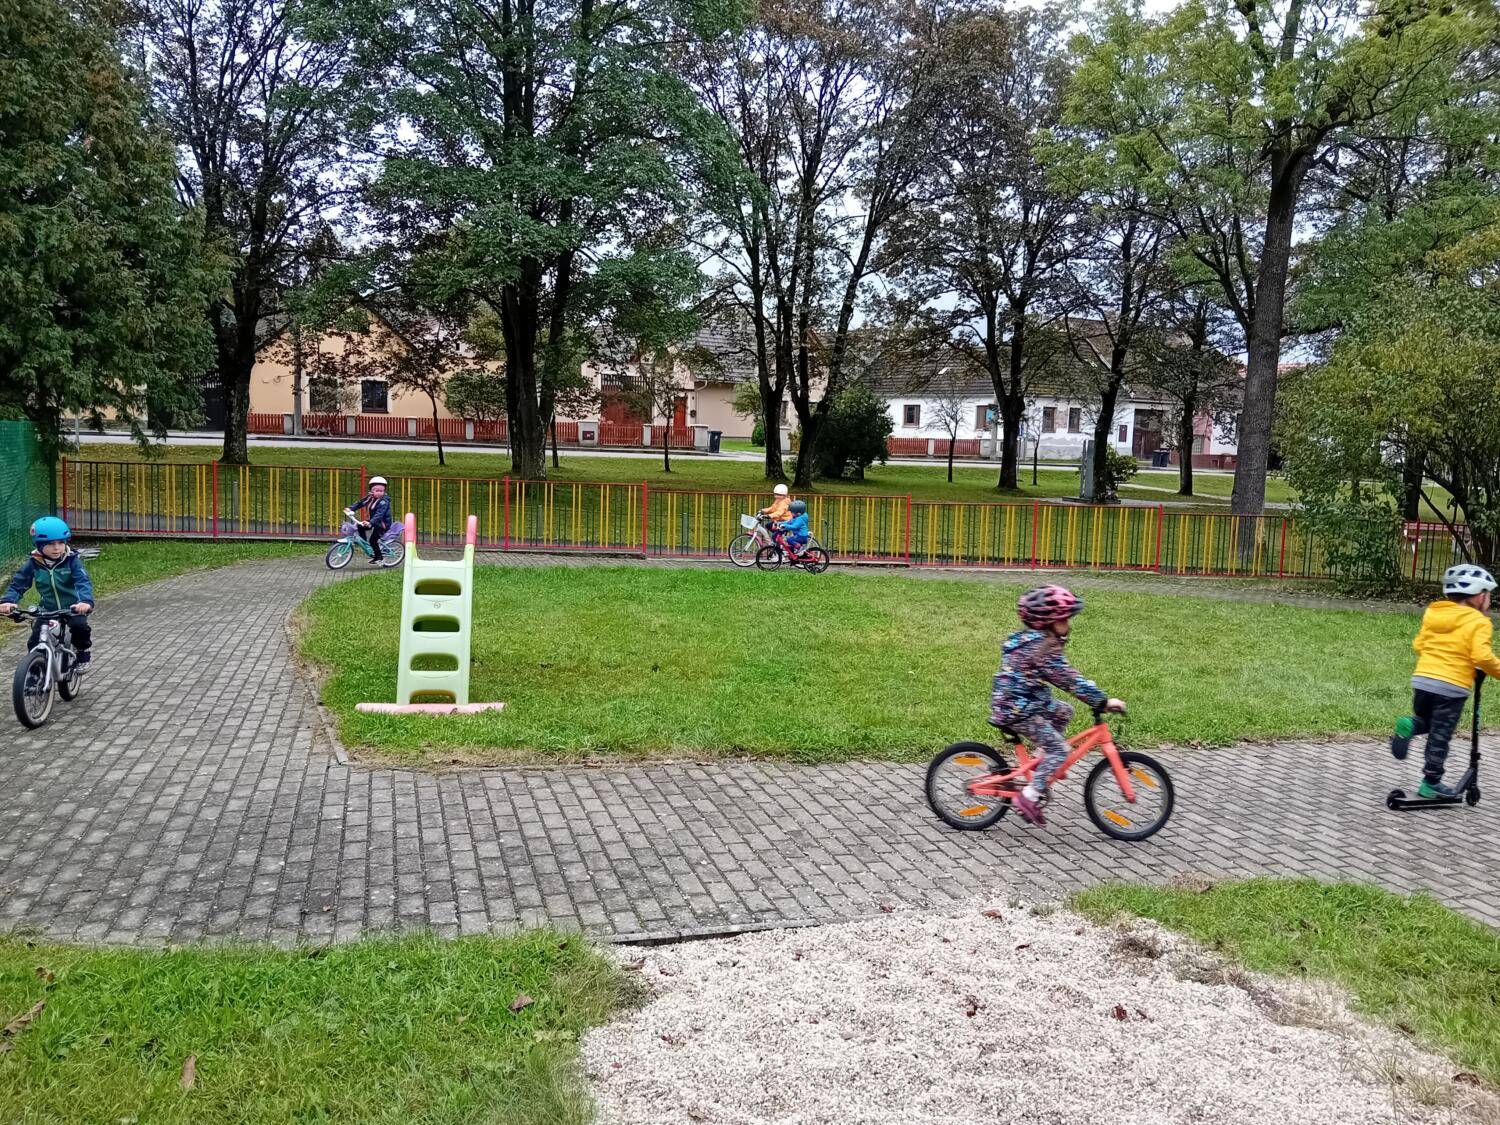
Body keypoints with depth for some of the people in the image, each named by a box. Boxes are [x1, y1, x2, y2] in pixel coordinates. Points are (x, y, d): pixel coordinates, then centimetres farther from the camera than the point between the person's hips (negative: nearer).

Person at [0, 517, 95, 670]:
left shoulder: (72, 561, -13)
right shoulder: (33, 564, -6)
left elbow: (83, 582, -26)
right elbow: (17, 584, -3)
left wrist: (86, 601, -46)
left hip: (73, 608, -3)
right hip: (48, 610, 3)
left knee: (80, 626, -31)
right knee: (35, 643, -9)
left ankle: (84, 653, -1)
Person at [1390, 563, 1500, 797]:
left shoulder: (1433, 613, 10)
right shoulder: (1478, 622, -7)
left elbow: (1418, 644, 12)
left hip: (1422, 679, 5)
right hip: (1452, 686, -5)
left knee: (1426, 721, 26)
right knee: (1440, 736, 5)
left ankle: (1409, 726, -7)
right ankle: (1431, 783, 13)